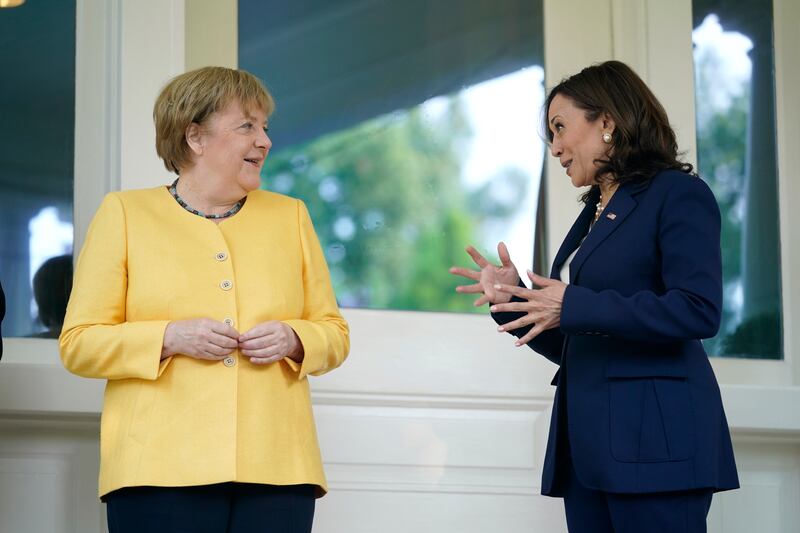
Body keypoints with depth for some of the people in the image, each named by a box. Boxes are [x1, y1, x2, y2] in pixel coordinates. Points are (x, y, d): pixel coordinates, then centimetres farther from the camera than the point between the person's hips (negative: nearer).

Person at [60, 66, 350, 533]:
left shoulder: (290, 216, 16)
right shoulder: (124, 213, 8)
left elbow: (335, 335, 17)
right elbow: (78, 344, 3)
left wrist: (293, 340, -4)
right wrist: (170, 338, -11)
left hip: (276, 470, 2)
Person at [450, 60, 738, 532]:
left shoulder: (677, 194, -3)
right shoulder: (593, 215, 21)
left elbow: (698, 311, -17)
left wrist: (573, 307, -17)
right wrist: (514, 298, 6)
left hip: (654, 437, -8)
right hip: (589, 445, 8)